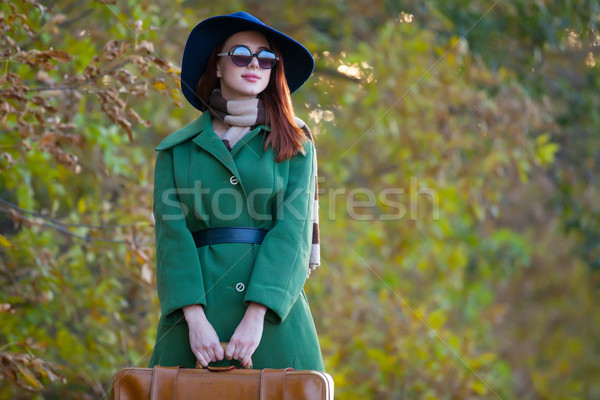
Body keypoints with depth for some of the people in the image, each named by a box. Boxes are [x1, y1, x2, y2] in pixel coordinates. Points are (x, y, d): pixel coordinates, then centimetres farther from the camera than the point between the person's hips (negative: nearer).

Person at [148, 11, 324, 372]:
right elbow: (172, 234, 1)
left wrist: (255, 316, -15)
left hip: (274, 312, 0)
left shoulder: (295, 144, 10)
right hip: (199, 310, 0)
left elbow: (292, 230, -2)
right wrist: (195, 318, -14)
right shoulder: (176, 150, 12)